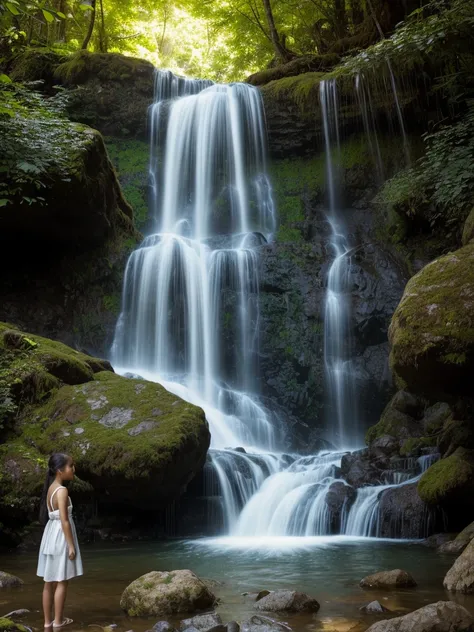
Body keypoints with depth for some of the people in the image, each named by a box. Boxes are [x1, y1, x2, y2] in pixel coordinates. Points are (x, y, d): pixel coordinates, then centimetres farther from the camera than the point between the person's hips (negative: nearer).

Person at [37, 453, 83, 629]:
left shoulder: (51, 488, 9)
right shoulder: (61, 490, -18)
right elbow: (64, 520, -20)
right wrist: (71, 545, -17)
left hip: (51, 535, 9)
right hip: (60, 536, -9)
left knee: (49, 581, 12)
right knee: (61, 582, 1)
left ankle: (47, 621, 19)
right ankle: (57, 621, 7)